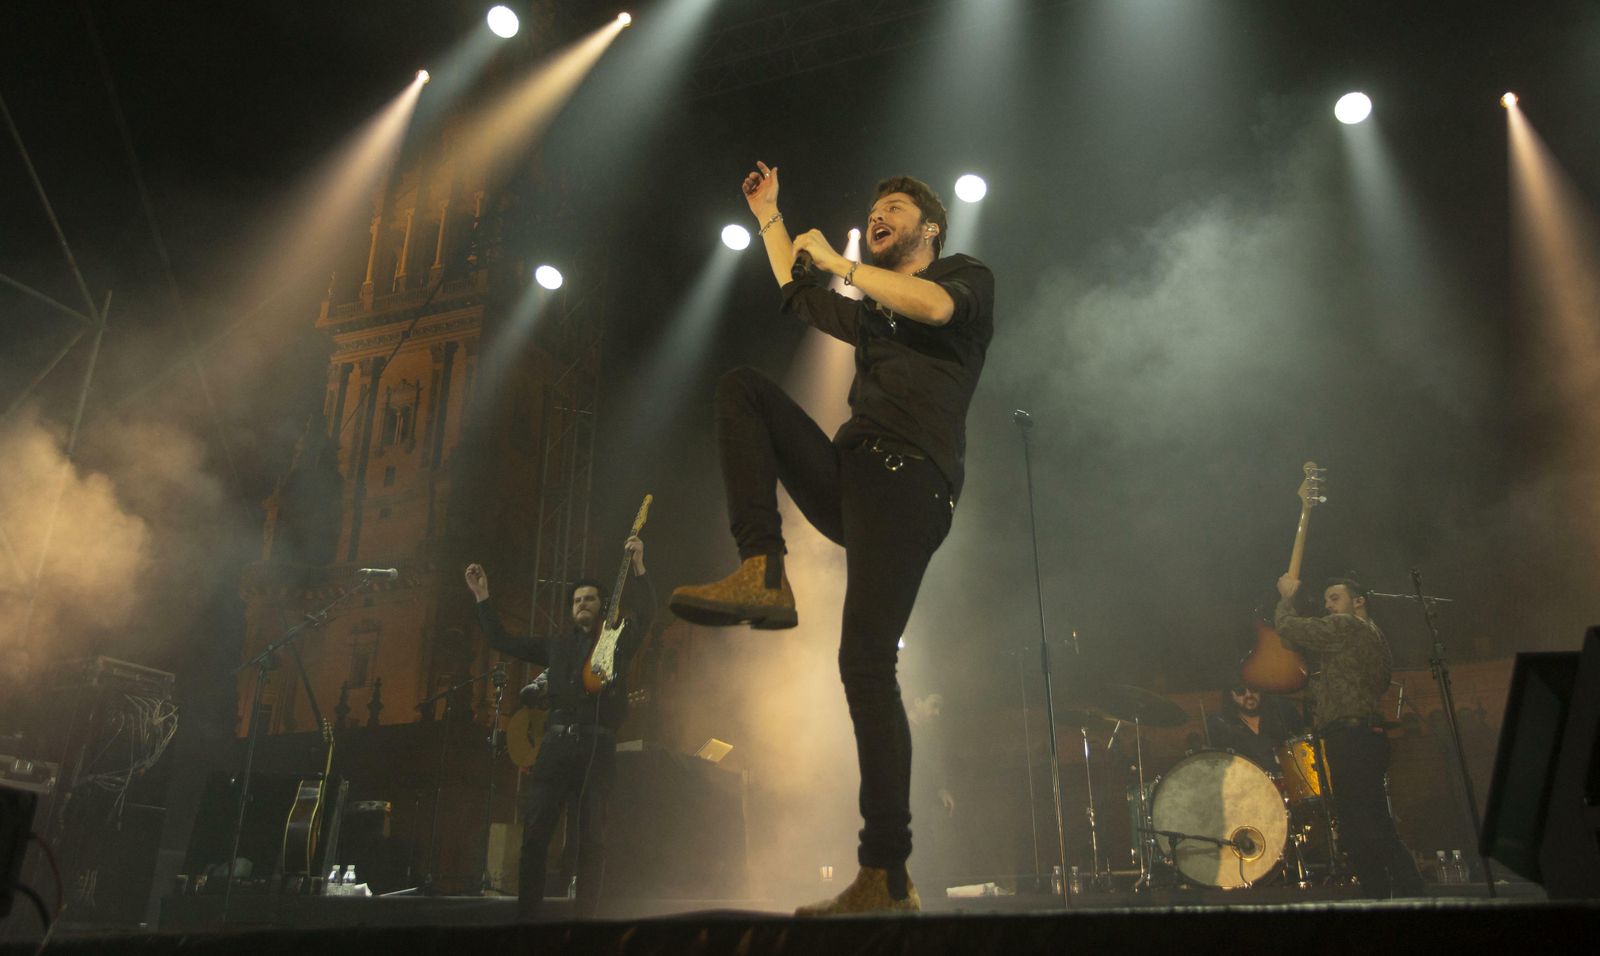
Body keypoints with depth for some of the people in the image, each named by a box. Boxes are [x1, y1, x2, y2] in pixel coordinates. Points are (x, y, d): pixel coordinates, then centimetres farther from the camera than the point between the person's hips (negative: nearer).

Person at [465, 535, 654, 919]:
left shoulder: (618, 641, 12)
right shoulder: (557, 645, 23)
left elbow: (643, 614, -6)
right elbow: (502, 640, 24)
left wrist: (638, 567, -19)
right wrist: (482, 596, 19)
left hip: (598, 747, -3)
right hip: (555, 743, 3)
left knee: (592, 840, -4)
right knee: (534, 833, -3)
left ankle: (585, 919, 0)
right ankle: (525, 916, 3)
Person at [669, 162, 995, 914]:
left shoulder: (968, 279, 14)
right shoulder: (872, 315, 34)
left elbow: (934, 306, -11)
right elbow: (796, 296, 47)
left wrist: (836, 262, 1)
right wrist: (770, 218, 46)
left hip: (908, 484, -7)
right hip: (849, 477, 7)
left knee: (865, 660, -20)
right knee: (742, 387, -2)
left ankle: (887, 877, -17)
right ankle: (763, 575, -18)